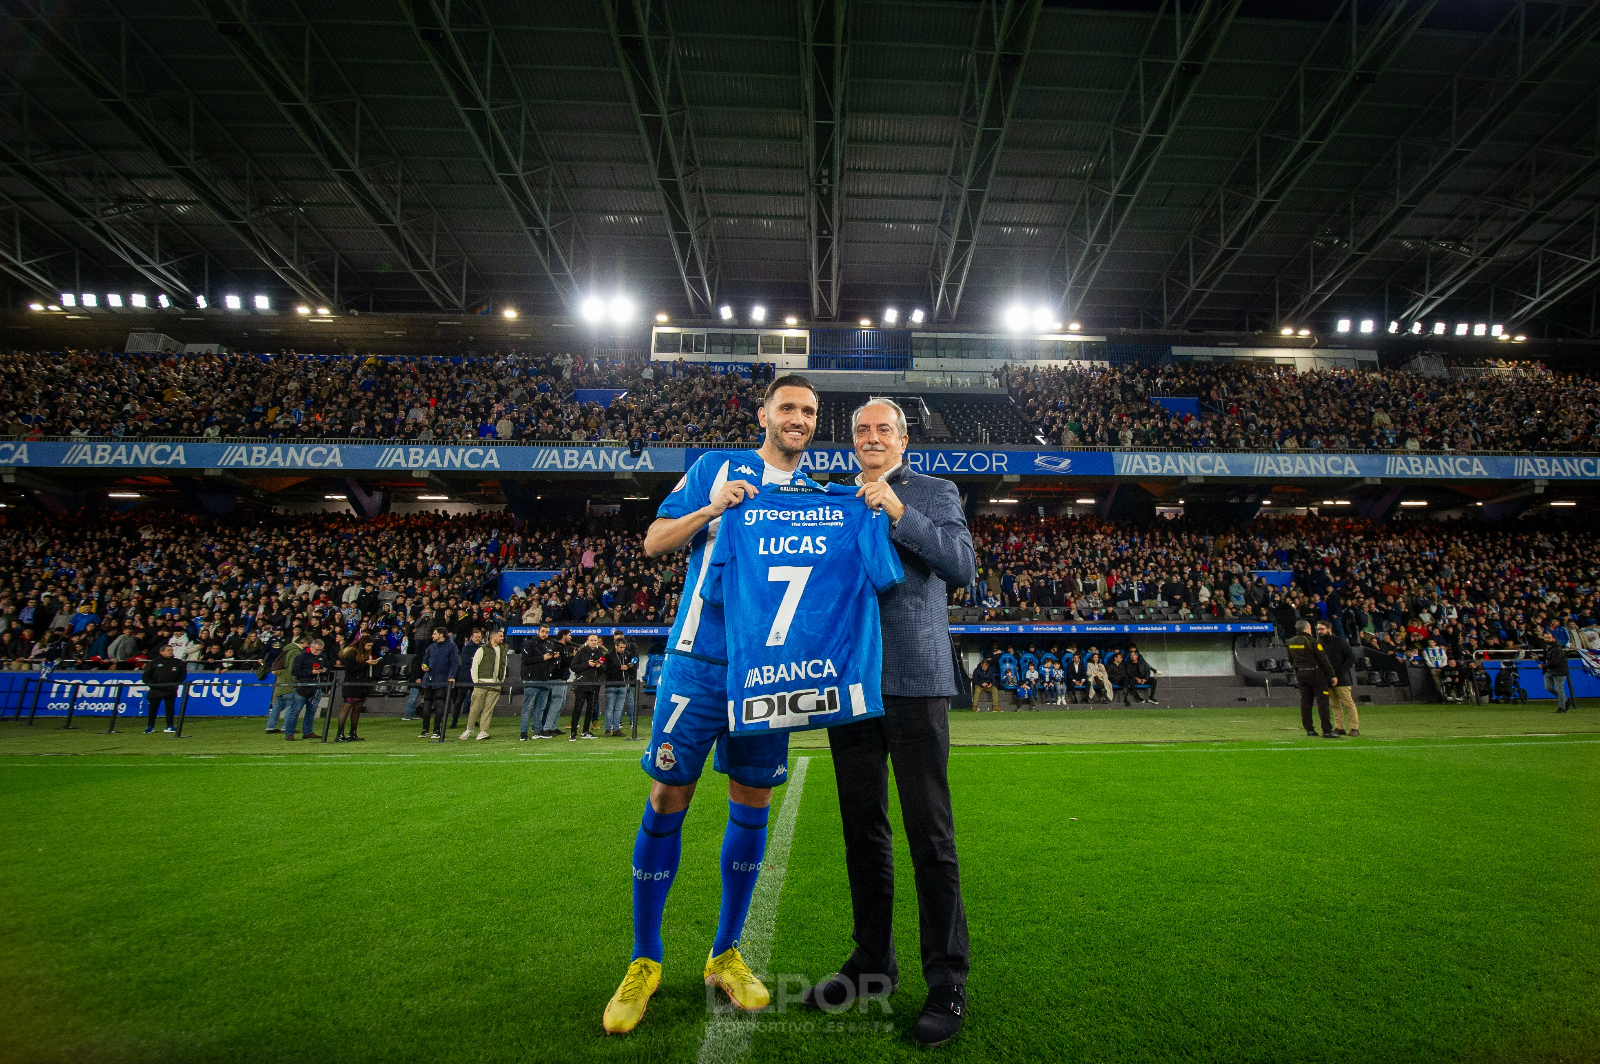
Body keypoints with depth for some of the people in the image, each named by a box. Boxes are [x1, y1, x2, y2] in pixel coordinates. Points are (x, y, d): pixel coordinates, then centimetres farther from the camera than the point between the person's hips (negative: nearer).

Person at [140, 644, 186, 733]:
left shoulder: (178, 662, 8)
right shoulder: (155, 662, 4)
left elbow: (182, 675, 15)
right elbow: (145, 676, 5)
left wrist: (176, 684, 2)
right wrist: (151, 684, -8)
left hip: (170, 691, 0)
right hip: (156, 690, 0)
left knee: (170, 707, 0)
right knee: (153, 708, 3)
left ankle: (169, 726, 7)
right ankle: (150, 726, 16)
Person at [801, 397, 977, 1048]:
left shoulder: (934, 493, 5)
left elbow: (963, 569, -9)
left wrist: (901, 514, -16)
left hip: (913, 678, -4)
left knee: (930, 834, -1)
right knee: (862, 829, 14)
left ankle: (947, 982, 13)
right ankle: (873, 961, 29)